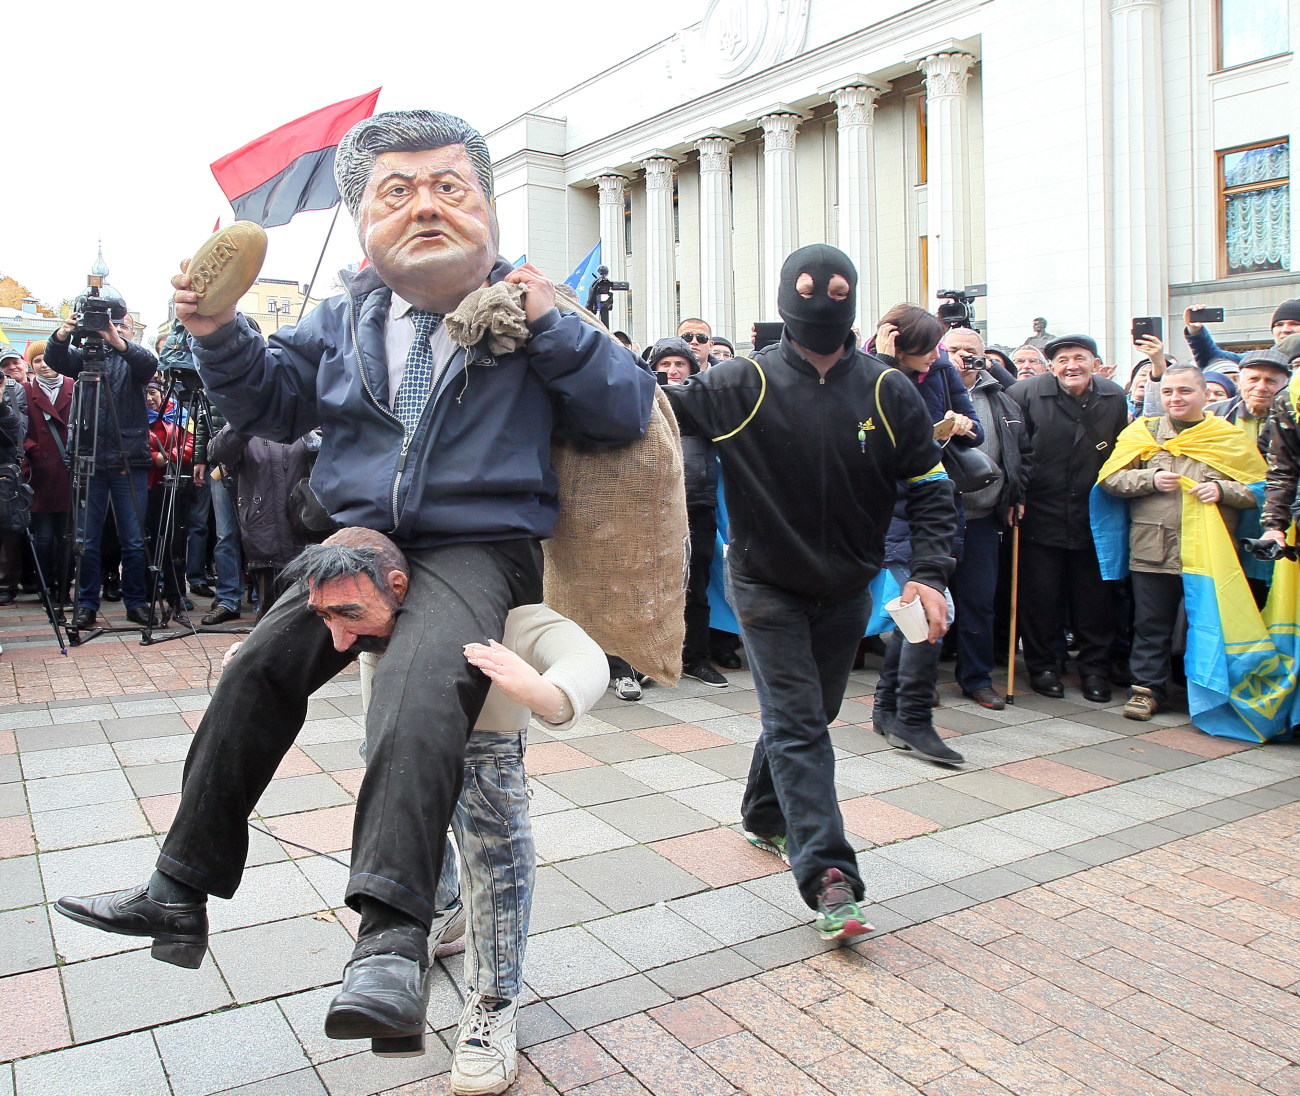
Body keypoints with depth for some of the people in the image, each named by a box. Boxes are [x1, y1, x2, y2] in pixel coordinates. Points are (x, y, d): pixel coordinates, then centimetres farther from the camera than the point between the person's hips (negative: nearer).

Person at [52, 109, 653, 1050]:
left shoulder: (530, 312, -1)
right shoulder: (347, 320, 12)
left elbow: (630, 412, -7)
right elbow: (273, 402, 20)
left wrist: (553, 324, -19)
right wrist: (220, 335, 1)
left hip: (479, 552, -6)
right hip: (360, 542, 6)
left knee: (420, 690, -33)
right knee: (258, 669, 3)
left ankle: (393, 933, -35)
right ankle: (182, 888, 18)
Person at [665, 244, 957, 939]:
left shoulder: (889, 393, -5)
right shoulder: (745, 384, -12)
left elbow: (930, 486, -1)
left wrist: (928, 571, -13)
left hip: (846, 590, 4)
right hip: (767, 587, -4)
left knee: (809, 715, 18)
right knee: (796, 724, -9)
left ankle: (765, 816, 42)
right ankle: (829, 879, -6)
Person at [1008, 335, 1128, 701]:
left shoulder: (1115, 399, 3)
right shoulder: (1026, 394, -8)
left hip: (1094, 518, 3)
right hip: (1041, 516, -2)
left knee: (1094, 598, 8)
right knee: (1040, 596, 4)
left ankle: (1095, 668, 23)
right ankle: (1041, 666, 20)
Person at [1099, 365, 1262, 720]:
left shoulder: (1231, 437, 8)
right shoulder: (1143, 432, 9)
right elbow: (1110, 478, 2)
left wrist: (1223, 490, -13)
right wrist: (1151, 479, -12)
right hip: (1154, 551, 0)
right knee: (1152, 625, 6)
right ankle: (1148, 687, 16)